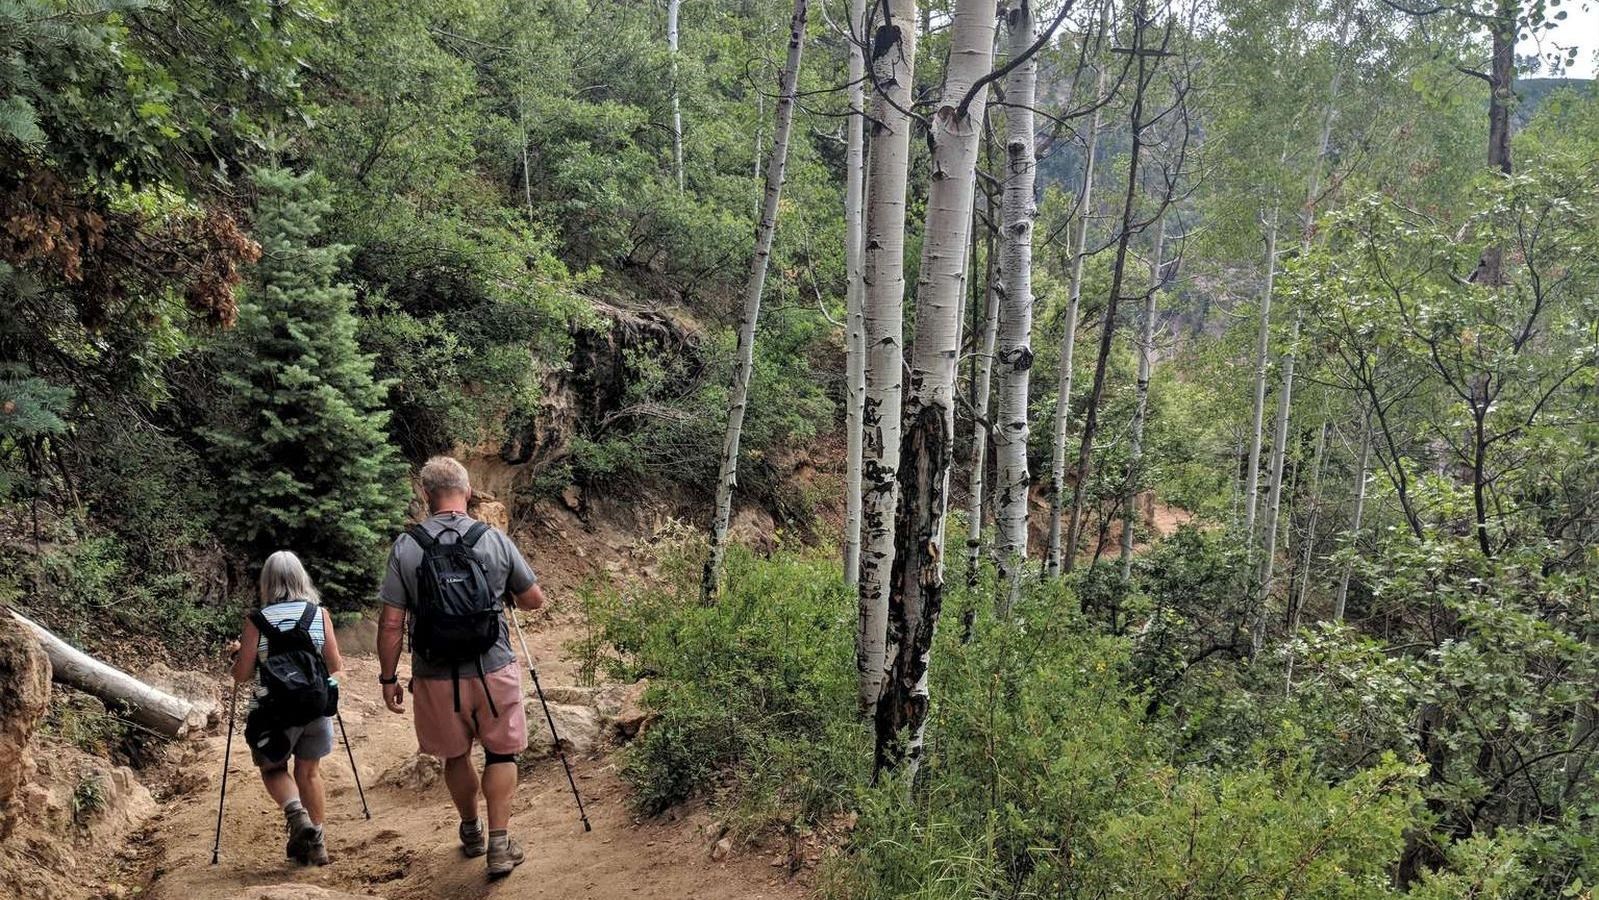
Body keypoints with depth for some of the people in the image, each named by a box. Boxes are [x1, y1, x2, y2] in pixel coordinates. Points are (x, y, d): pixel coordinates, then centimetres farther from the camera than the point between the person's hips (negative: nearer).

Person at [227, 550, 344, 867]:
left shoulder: (256, 621, -5)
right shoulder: (319, 614, -1)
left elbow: (241, 675, -3)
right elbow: (335, 666, 2)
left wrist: (238, 653, 17)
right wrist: (338, 662, 25)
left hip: (274, 711, -2)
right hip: (317, 707, 2)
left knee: (272, 768, 19)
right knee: (309, 772, 18)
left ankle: (295, 812, -9)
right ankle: (315, 843, 19)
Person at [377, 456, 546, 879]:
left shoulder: (406, 547, -7)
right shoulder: (494, 540, -6)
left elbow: (391, 624, -7)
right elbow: (534, 600, 4)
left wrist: (388, 677, 5)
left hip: (436, 677, 1)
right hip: (493, 670, -1)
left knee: (455, 755, 20)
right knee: (501, 752, 15)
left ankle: (472, 832, 38)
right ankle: (499, 843, 10)